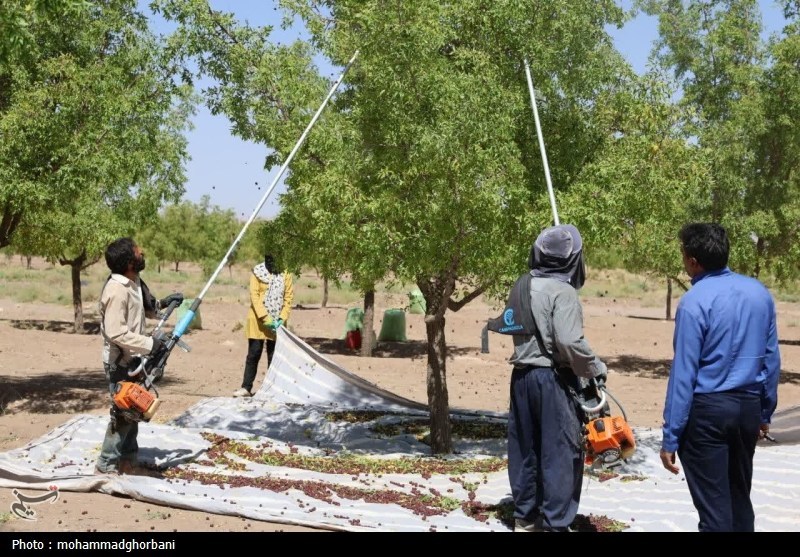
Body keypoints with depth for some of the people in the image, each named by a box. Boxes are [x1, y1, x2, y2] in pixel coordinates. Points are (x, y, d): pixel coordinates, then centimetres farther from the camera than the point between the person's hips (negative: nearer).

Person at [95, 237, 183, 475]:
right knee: (123, 414, -3)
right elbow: (116, 333, -29)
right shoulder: (116, 290, -25)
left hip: (133, 360, 10)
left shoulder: (134, 282, 5)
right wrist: (149, 344, -26)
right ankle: (106, 464, 9)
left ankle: (127, 459, 29)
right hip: (120, 364, -10)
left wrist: (163, 303, 7)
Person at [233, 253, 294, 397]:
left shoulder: (286, 274, 2)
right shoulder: (258, 272, -3)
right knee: (253, 354, 1)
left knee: (274, 355, 5)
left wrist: (282, 318, -9)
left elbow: (288, 297, 2)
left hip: (277, 321, 1)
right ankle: (246, 387, 6)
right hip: (258, 319, -1)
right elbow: (254, 295, -8)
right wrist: (265, 317, -17)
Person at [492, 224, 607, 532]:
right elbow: (570, 342, -22)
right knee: (561, 453, -1)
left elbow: (522, 329, 8)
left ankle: (524, 518, 25)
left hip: (522, 375, 8)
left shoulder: (521, 286, 9)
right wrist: (596, 369, -11)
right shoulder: (562, 291, -15)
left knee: (524, 449, 15)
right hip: (554, 379, -8)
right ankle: (555, 523, 2)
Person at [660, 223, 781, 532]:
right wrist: (765, 411, 20)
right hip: (749, 405, 6)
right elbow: (772, 358, 10)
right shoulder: (760, 292, 4)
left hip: (707, 409, -6)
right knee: (740, 496, 20)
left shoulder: (695, 301, -15)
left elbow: (684, 373, -16)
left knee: (713, 506, 1)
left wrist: (670, 437, -11)